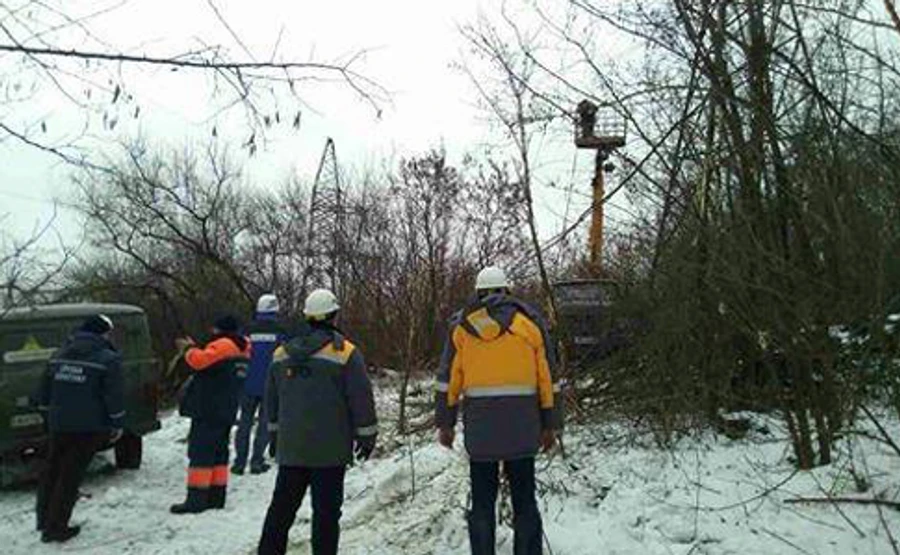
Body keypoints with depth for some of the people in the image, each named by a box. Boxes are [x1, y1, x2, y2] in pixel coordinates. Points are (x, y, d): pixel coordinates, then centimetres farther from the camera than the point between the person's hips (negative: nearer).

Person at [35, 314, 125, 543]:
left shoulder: (58, 356, 11)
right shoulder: (108, 359, -11)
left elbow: (44, 392, 18)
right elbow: (115, 396, -12)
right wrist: (117, 424, -2)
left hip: (58, 424, 6)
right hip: (88, 427, -6)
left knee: (52, 471, 20)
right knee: (70, 475, 1)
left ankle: (45, 520, 30)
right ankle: (55, 528, 7)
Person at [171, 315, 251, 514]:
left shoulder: (223, 345, -13)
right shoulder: (240, 349, 17)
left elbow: (199, 361, -23)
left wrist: (189, 349, -3)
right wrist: (192, 348, 18)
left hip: (208, 410, -10)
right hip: (226, 412, 10)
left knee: (200, 453, -6)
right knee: (218, 452, 14)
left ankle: (196, 499, -5)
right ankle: (216, 496, 18)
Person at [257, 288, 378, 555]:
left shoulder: (283, 353, 7)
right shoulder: (345, 352, -11)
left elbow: (271, 398, 17)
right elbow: (361, 399, -10)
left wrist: (275, 432, 28)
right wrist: (367, 434, 1)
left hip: (290, 446, 5)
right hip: (330, 448, -5)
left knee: (282, 504, 16)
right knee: (326, 509, 4)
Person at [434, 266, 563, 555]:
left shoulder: (461, 325, 4)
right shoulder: (531, 322, 5)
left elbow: (448, 377, 2)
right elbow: (547, 378, 5)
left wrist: (445, 423, 8)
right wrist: (549, 425, 11)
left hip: (480, 426, 0)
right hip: (522, 426, 0)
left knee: (482, 501, 11)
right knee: (524, 499, 11)